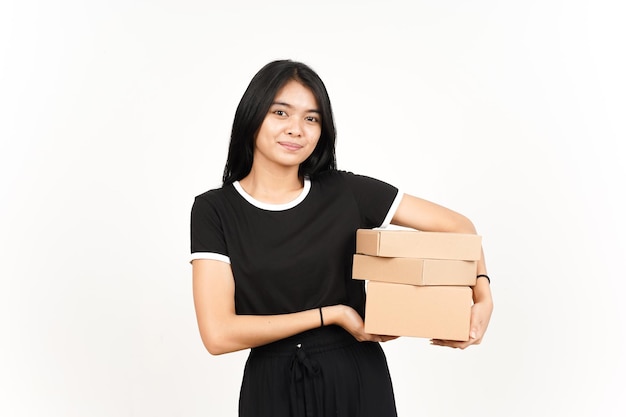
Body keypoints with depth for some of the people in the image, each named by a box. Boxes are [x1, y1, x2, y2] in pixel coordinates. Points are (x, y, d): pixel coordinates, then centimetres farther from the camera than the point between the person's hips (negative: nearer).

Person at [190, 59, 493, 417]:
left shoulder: (347, 193, -6)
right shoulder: (214, 210, -8)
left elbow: (457, 225, -1)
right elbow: (219, 334, -16)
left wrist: (483, 298, -19)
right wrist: (331, 314, -14)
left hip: (357, 383, 1)